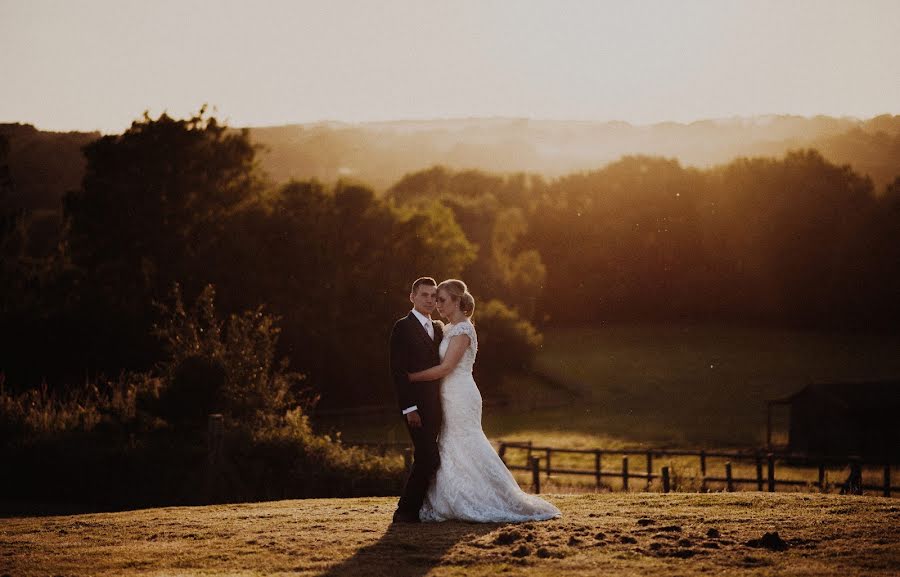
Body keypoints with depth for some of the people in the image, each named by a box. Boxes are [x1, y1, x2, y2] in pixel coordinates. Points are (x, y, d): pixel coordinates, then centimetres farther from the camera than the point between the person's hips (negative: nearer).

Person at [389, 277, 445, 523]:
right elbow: (397, 371, -11)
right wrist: (409, 408, -17)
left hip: (434, 405, 8)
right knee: (429, 459, -13)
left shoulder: (438, 328, 17)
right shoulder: (403, 327, -6)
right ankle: (405, 511, -6)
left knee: (425, 459, 9)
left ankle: (412, 510, 15)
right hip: (417, 405, -8)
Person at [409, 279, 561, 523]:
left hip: (460, 399, -10)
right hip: (452, 399, 10)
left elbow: (445, 367, -21)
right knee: (451, 454, 9)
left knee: (467, 453, -5)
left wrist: (411, 377, -18)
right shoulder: (450, 329, 15)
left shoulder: (462, 330, -14)